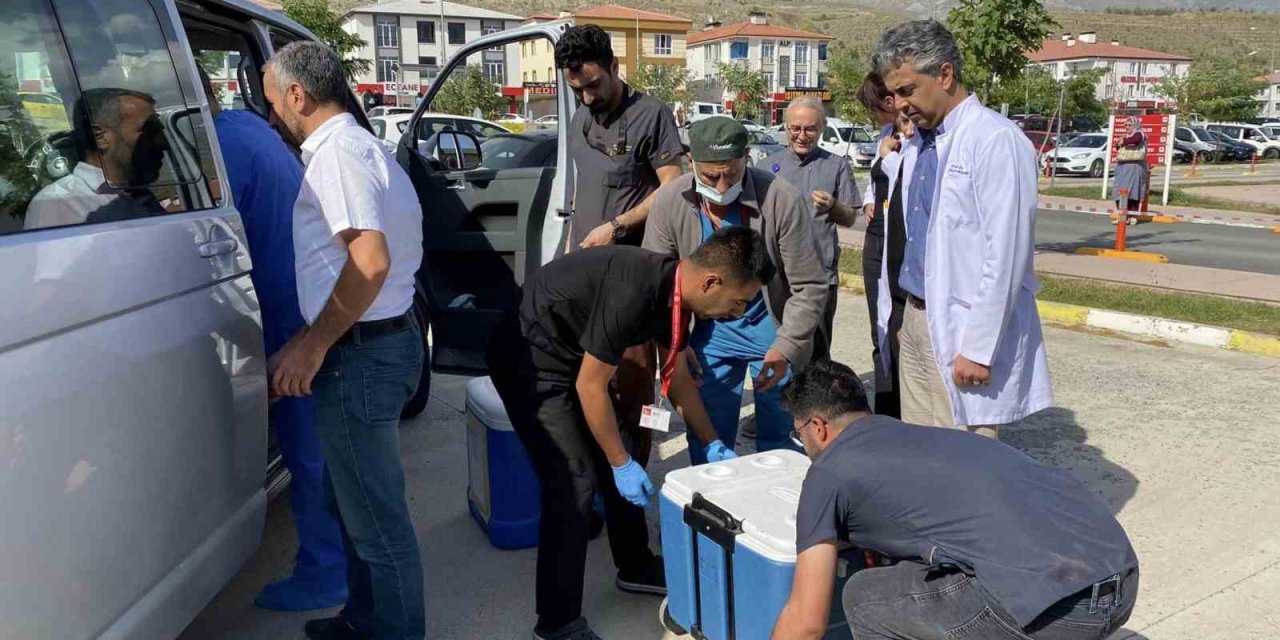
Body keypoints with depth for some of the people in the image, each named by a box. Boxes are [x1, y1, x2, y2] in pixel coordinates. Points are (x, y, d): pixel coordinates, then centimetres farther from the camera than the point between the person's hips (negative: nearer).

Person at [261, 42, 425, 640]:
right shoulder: (354, 145, 17)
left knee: (377, 517, 2)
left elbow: (370, 261, -27)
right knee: (352, 499, 23)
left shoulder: (337, 150, -15)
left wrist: (312, 345, -19)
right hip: (374, 343, 11)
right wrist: (306, 345, 22)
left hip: (361, 353, -11)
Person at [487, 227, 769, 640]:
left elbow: (678, 378, 11)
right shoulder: (634, 293, -32)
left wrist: (713, 446, 14)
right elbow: (591, 385, -24)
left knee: (615, 456, 14)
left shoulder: (675, 290, -4)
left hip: (570, 354, 9)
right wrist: (622, 465, -15)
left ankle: (636, 567, 33)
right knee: (574, 480, -12)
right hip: (528, 358, -9)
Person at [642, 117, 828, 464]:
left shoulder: (782, 199, -21)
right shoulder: (667, 202, -14)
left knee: (780, 441, 8)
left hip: (772, 327, -2)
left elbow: (810, 287, -14)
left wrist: (785, 348, -22)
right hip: (709, 331, 2)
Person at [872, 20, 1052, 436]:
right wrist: (892, 316, 15)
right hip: (915, 319, 8)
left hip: (964, 330, -8)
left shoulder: (996, 140, -15)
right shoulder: (916, 144, 10)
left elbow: (1005, 256, -19)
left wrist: (978, 348, -19)